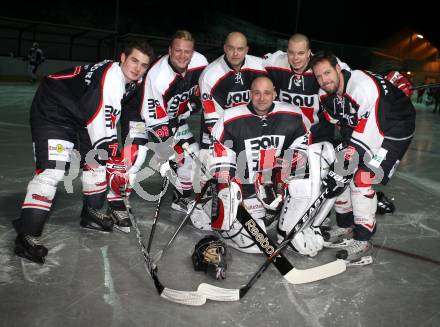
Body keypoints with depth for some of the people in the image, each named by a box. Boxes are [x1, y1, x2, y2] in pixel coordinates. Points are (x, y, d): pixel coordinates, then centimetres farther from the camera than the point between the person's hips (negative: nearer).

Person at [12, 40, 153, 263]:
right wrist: (112, 164, -28)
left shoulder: (127, 80, 2)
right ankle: (26, 236, -16)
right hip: (52, 111, -10)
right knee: (52, 170, -20)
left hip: (82, 114, 10)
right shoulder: (110, 80, -28)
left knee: (99, 160, 13)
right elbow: (102, 127, -31)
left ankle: (91, 214, 29)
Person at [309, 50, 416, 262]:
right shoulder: (325, 94, -9)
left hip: (394, 129, -8)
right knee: (341, 172, 4)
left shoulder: (365, 87, -34)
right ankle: (345, 225, 21)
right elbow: (333, 125, 5)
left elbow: (365, 137, -34)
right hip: (359, 127, 8)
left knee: (362, 179, -17)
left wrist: (342, 170, -33)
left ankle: (362, 239, -6)